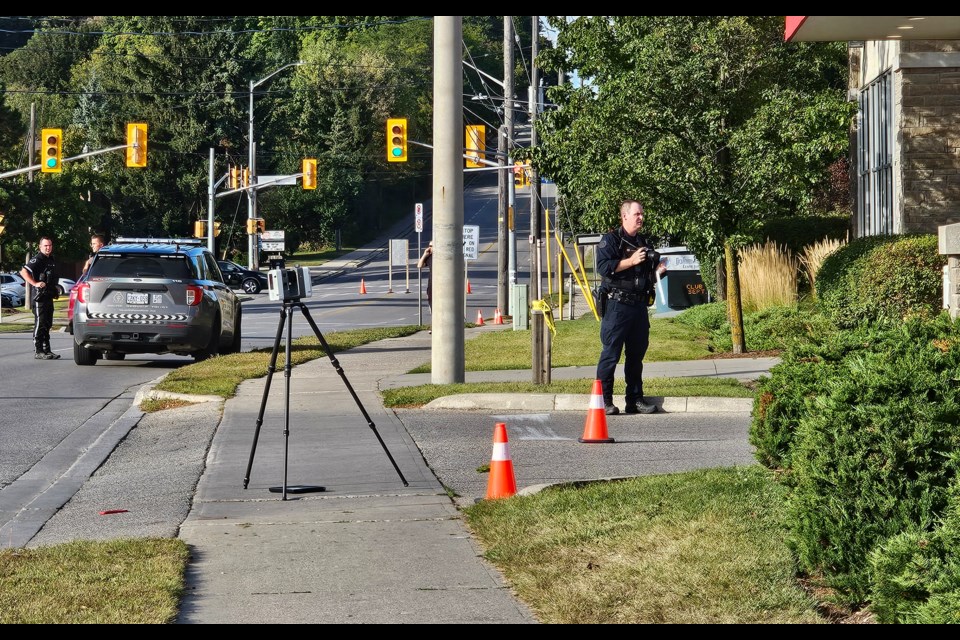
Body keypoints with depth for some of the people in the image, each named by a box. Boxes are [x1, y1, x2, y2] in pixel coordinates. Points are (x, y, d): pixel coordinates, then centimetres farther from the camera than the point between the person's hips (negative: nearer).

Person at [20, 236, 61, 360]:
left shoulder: (52, 260, 17)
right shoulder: (37, 260, -10)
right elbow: (23, 272, -20)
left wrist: (55, 291, 22)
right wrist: (35, 283, -23)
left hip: (49, 297, 9)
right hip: (40, 297, -9)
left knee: (47, 325, 11)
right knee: (40, 324, -8)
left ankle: (47, 350, 16)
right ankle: (39, 352, -7)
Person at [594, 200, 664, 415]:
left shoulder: (644, 242, 18)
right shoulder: (610, 240, -3)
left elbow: (650, 274, 26)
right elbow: (603, 267, -16)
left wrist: (656, 270, 3)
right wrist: (631, 261, -18)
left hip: (639, 306, 7)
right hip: (617, 304, -7)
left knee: (637, 353, 10)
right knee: (611, 353, -6)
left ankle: (635, 399, 16)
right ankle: (604, 400, -3)